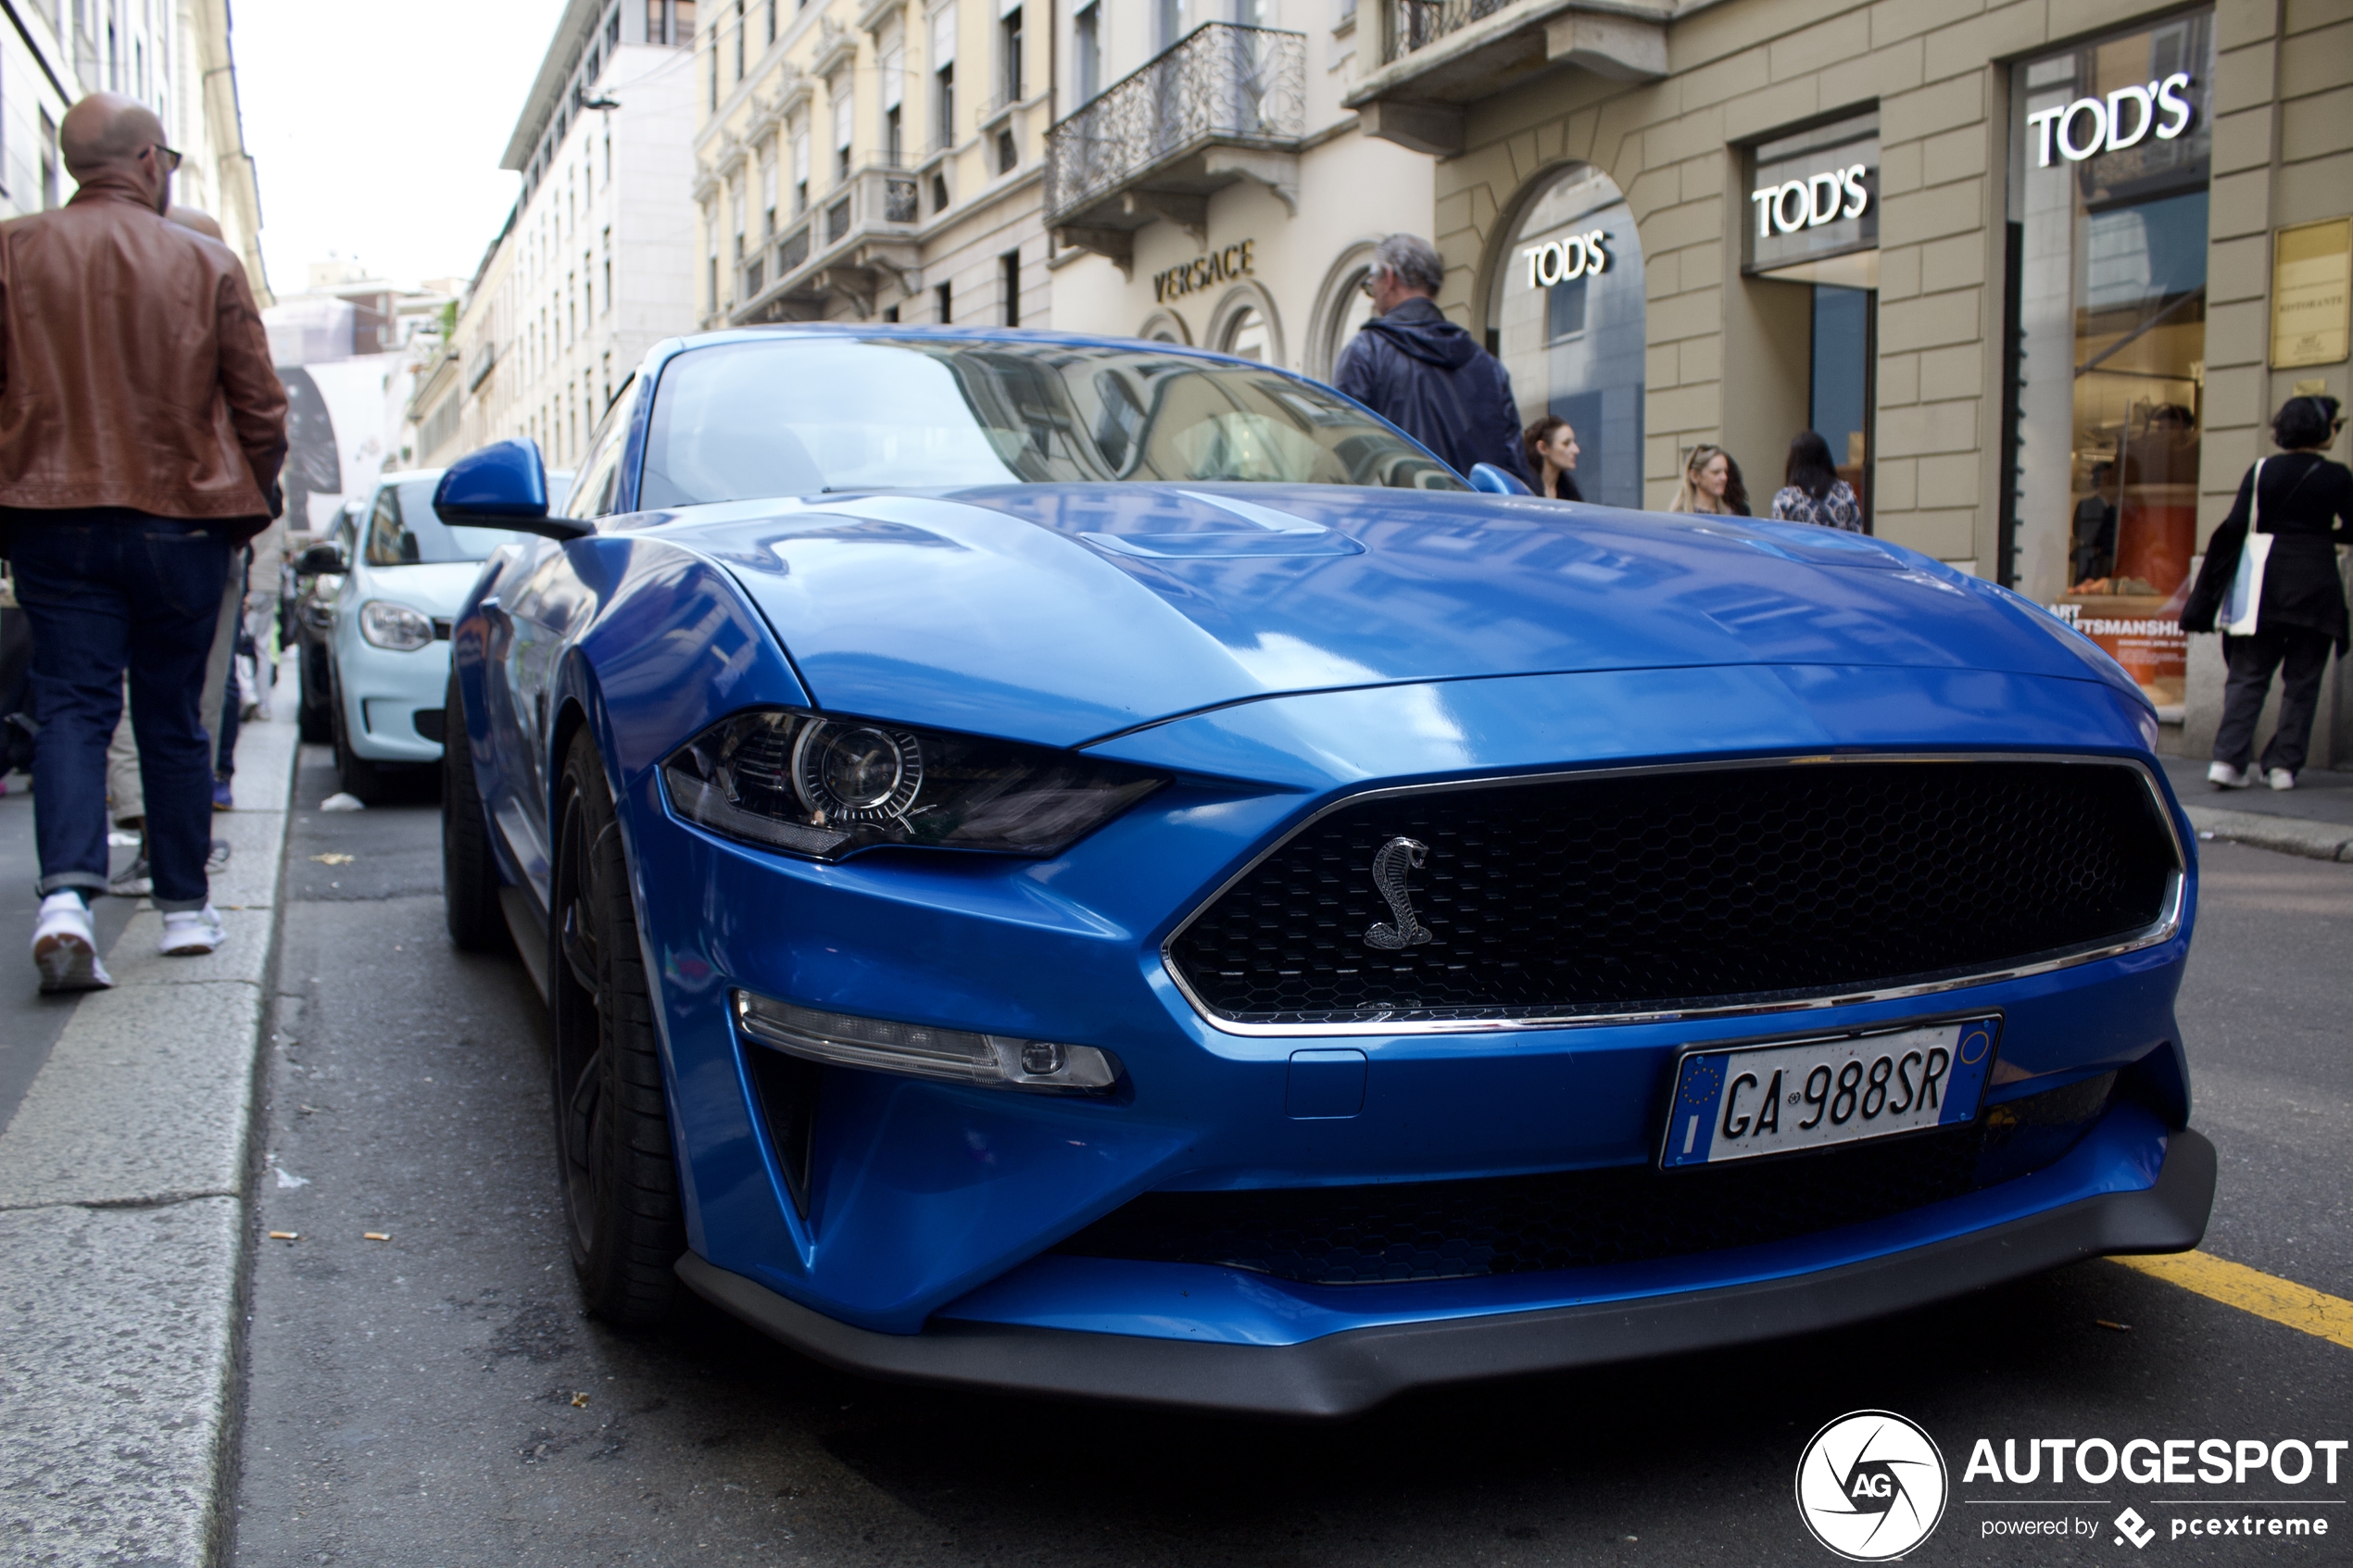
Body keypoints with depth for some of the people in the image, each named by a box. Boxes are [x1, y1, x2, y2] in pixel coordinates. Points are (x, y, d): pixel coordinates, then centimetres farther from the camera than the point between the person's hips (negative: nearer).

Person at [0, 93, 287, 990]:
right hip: (181, 520, 0)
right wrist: (248, 502, 16)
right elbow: (259, 405, 3)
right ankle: (184, 907, 18)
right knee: (173, 717, 10)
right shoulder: (207, 264, 0)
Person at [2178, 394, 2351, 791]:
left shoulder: (2262, 471, 1)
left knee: (2248, 675, 5)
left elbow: (2236, 526, -5)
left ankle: (2228, 759, -8)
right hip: (2316, 586, -1)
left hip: (2266, 583, 2)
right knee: (2302, 680, 7)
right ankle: (2284, 765, 4)